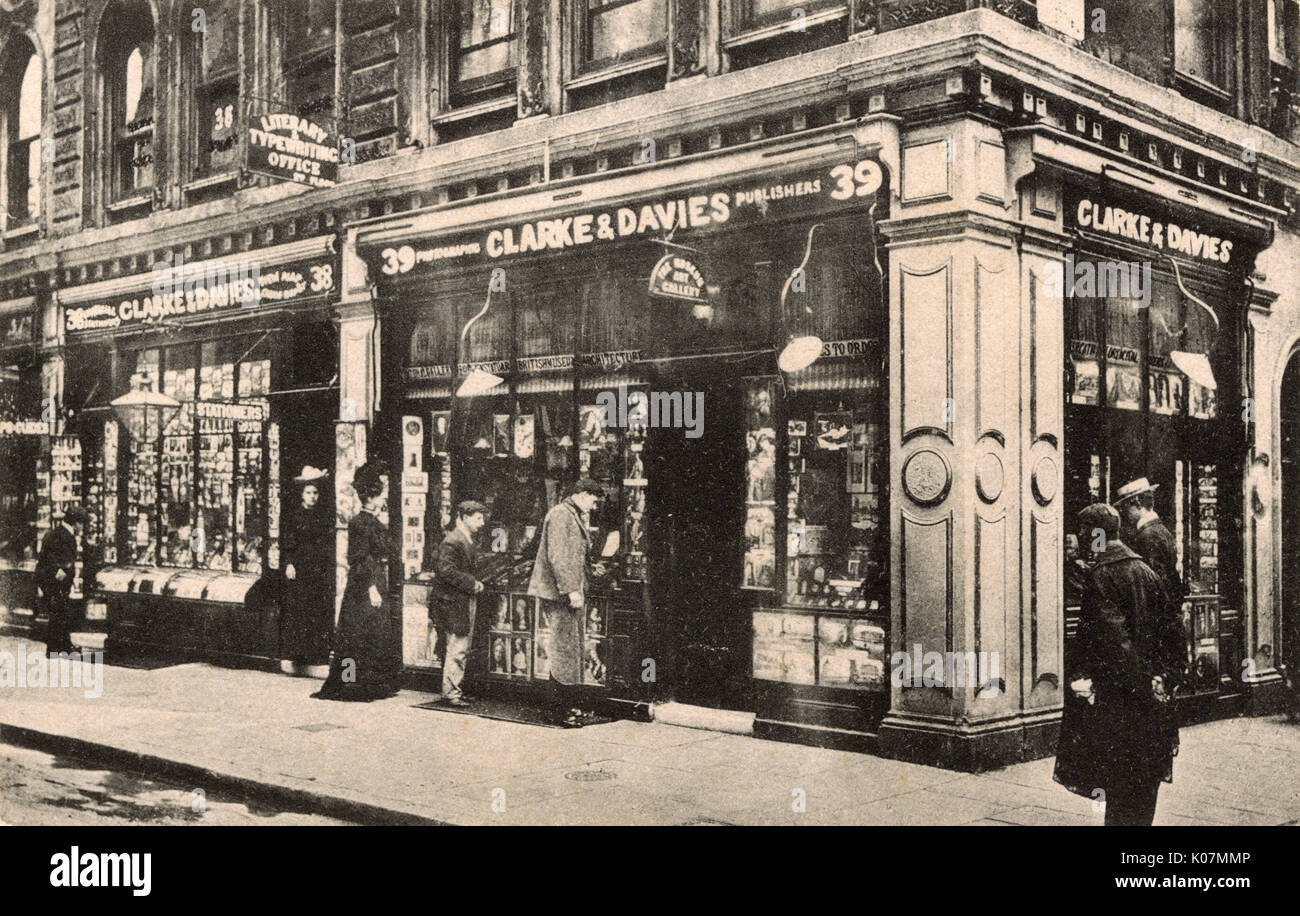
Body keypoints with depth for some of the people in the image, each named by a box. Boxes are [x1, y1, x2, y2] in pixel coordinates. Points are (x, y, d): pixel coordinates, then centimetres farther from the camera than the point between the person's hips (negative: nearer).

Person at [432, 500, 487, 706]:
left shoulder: (468, 542, 17)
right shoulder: (452, 542, -15)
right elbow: (446, 570, -24)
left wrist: (475, 583, 9)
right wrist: (472, 584, -20)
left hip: (466, 603, 10)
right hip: (454, 603, -10)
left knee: (462, 649, 13)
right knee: (456, 648, -7)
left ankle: (455, 689, 21)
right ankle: (450, 692, -2)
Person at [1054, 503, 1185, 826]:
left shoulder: (1100, 576, -14)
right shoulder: (1146, 571, 8)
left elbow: (1113, 635, -22)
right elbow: (1172, 628, 10)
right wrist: (1164, 675, 11)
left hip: (1116, 698, -7)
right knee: (1144, 783, 14)